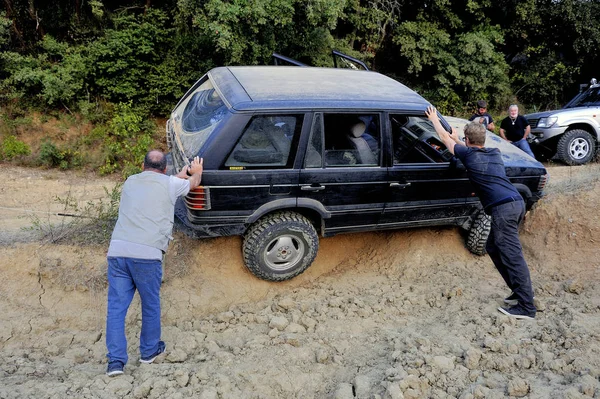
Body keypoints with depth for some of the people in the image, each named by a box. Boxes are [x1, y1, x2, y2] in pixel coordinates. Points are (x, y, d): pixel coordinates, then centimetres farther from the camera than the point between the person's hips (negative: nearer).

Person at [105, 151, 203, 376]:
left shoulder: (130, 182, 20)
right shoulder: (169, 184, 7)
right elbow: (193, 182, 28)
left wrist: (180, 175, 53)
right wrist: (197, 171, 51)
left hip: (117, 251, 4)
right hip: (146, 254, -3)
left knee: (116, 307, 8)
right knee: (151, 305, 15)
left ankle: (116, 361, 6)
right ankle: (149, 351, 31)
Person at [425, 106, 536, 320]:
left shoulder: (468, 155, 1)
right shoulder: (495, 153, 20)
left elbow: (445, 138, 18)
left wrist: (434, 120, 32)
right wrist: (458, 141, 55)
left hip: (503, 208, -8)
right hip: (517, 202, 8)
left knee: (513, 256, -6)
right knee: (493, 248, 20)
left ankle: (526, 306, -3)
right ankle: (520, 291, 23)